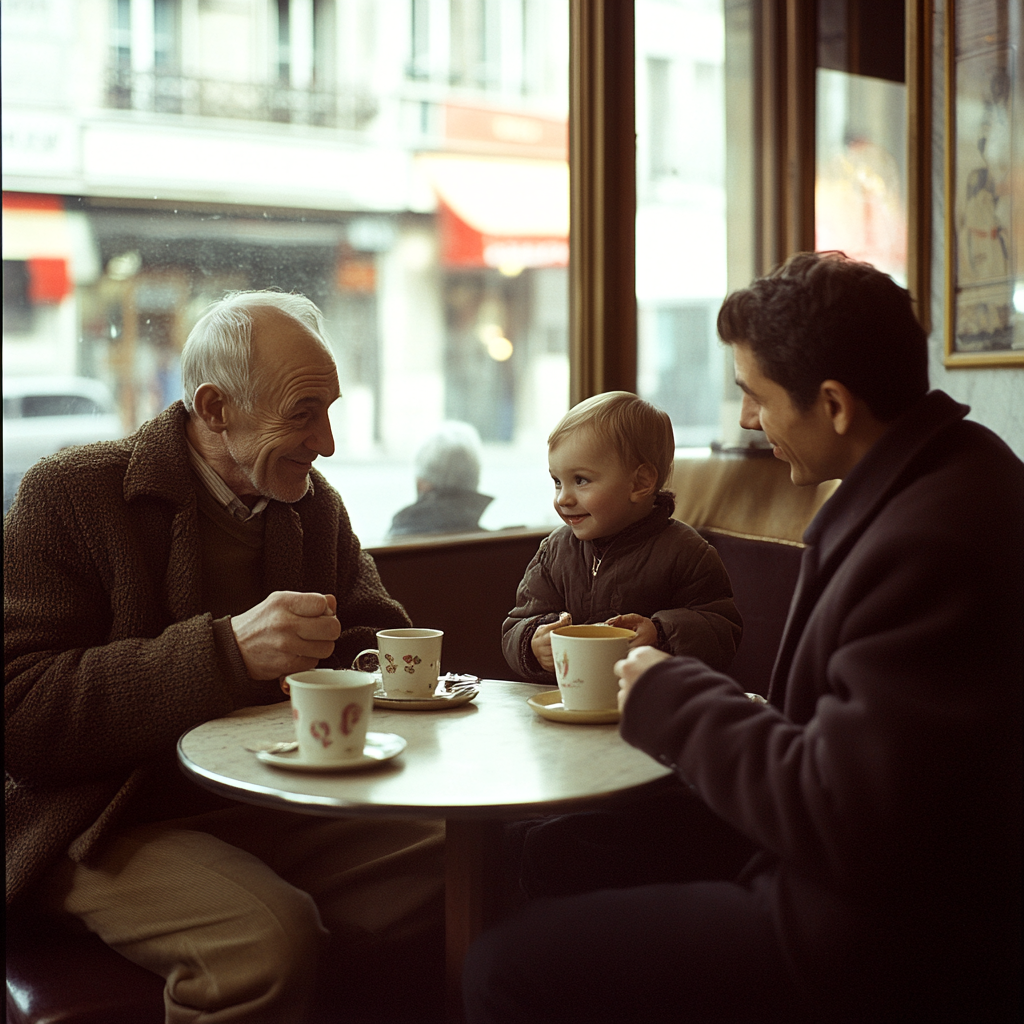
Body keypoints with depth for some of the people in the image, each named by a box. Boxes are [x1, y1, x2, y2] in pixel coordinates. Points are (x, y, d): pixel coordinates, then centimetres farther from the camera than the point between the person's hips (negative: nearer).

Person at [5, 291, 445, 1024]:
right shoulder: (69, 494, -7)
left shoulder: (316, 503, 12)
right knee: (269, 938, -35)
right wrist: (225, 651, -28)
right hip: (118, 828, -5)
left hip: (289, 811, 6)